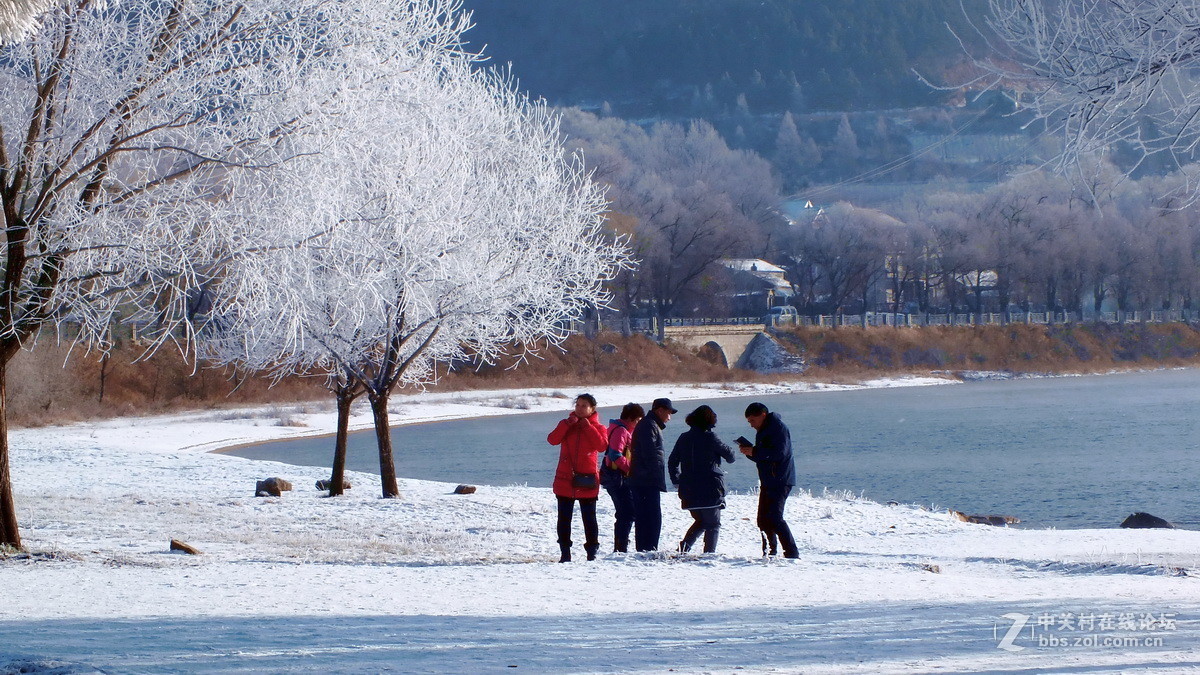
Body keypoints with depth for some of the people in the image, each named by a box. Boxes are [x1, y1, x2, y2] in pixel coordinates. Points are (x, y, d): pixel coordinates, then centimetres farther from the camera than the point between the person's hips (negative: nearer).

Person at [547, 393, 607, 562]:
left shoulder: (597, 427, 3)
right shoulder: (567, 424, 9)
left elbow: (601, 446, -17)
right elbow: (553, 439, -8)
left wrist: (588, 427, -15)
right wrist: (567, 424, -17)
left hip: (586, 480, -3)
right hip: (565, 479, 3)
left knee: (589, 518, 1)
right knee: (564, 518, 5)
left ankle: (592, 552, 7)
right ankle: (565, 552, 12)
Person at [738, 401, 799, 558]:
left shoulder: (778, 428, -12)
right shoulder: (762, 431, 18)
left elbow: (780, 453, -23)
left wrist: (754, 452, -20)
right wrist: (748, 451, 1)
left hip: (780, 481, -10)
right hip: (767, 483, 10)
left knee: (774, 518, -17)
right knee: (763, 520, 9)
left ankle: (792, 553, -17)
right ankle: (770, 553, 16)